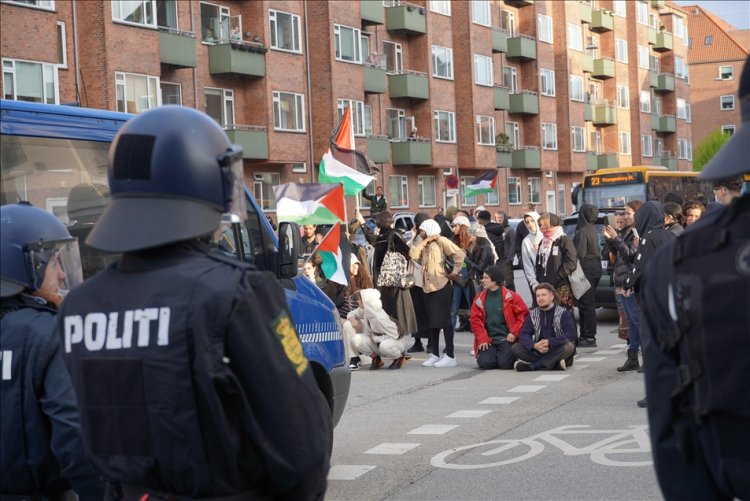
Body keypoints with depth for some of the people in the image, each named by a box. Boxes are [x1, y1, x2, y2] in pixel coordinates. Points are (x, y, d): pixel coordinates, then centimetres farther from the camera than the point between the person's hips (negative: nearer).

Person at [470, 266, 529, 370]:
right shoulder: (480, 299, 5)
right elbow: (475, 319, 4)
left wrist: (514, 332, -10)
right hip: (488, 340, 3)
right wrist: (482, 338, -8)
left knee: (505, 363, -23)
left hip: (507, 339, -3)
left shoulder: (510, 297, -5)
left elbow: (524, 314, -3)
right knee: (485, 363, -20)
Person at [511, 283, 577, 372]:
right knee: (515, 348, -19)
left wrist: (550, 342, -28)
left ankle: (531, 365, -32)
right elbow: (524, 334, -1)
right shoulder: (532, 314, 8)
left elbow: (571, 335, -15)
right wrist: (534, 345, -24)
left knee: (569, 347, -35)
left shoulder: (563, 313, -3)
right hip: (538, 350, 3)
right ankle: (555, 364, -28)